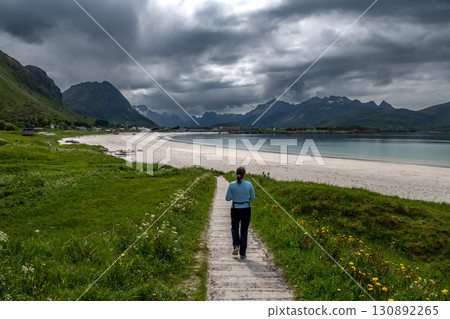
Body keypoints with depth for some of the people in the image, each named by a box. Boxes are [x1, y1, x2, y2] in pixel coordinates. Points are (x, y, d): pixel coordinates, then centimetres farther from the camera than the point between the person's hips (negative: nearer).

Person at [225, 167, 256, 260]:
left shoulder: (232, 185, -11)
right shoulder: (249, 184, -8)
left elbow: (227, 198, -2)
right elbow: (252, 198, 2)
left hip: (235, 210, 0)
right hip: (246, 210, 1)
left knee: (234, 228, 24)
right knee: (244, 231, 13)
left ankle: (236, 246, 3)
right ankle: (242, 253, 13)